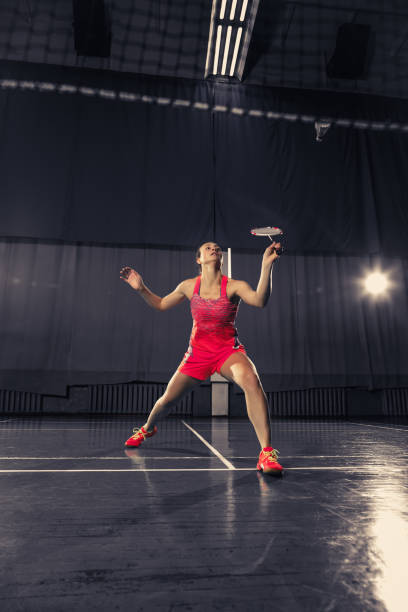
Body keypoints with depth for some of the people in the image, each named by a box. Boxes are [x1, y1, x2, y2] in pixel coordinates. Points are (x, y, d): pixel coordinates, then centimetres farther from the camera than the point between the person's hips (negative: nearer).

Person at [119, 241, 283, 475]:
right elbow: (161, 304, 14)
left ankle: (267, 453, -29)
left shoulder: (234, 286, -11)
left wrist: (267, 265, -42)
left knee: (251, 380, -35)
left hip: (228, 350, -2)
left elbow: (260, 300, -31)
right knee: (168, 399, 10)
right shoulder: (189, 286, -1)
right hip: (198, 352, 3)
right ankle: (148, 428, 47)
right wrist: (141, 288, -2)